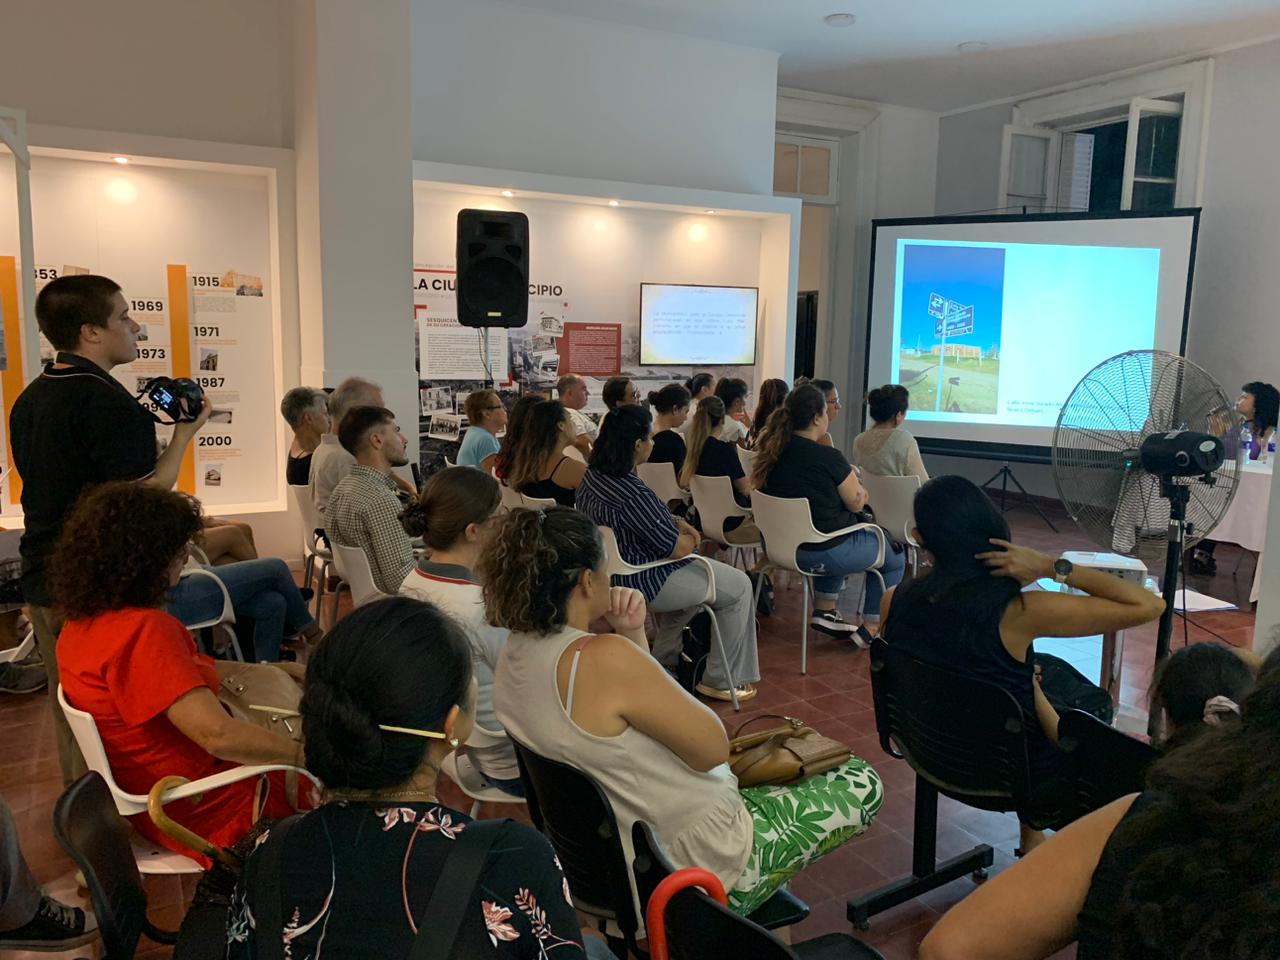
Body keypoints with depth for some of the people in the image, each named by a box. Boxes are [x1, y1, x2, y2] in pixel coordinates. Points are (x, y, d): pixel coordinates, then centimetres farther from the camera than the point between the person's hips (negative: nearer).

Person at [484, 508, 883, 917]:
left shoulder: (514, 656, -5)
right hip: (706, 868, -9)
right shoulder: (604, 659, -33)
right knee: (863, 783, 11)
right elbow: (713, 748, -19)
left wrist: (633, 636, -7)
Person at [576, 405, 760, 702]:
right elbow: (678, 549, -22)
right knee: (739, 586, 7)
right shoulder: (633, 493, -31)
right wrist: (691, 539, 0)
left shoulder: (592, 476, -2)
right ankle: (721, 681, 16)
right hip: (642, 582, -10)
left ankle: (664, 659, 38)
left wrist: (676, 522, 2)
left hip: (612, 573, 10)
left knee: (697, 570, 34)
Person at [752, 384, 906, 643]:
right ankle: (870, 629, 20)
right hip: (825, 554, -7)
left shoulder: (771, 453, -1)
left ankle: (825, 611, 31)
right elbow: (856, 502, -7)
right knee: (893, 555, 17)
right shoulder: (828, 457, -21)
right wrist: (851, 476, 11)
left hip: (782, 548, 7)